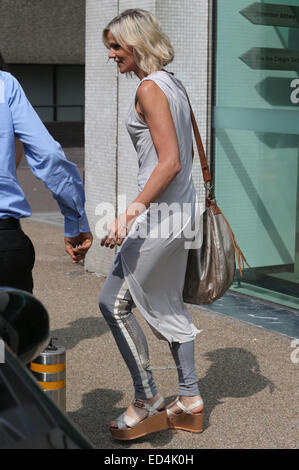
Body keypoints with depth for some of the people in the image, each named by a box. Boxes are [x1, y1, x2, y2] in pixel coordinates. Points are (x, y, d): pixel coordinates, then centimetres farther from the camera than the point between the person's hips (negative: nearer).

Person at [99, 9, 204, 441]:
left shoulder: (150, 88, -14)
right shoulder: (173, 85, 14)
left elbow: (170, 163, -22)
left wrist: (131, 211, -25)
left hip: (159, 212, -10)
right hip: (179, 210, 10)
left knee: (114, 303, 0)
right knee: (169, 306, 16)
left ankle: (147, 403, 9)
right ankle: (189, 402, 24)